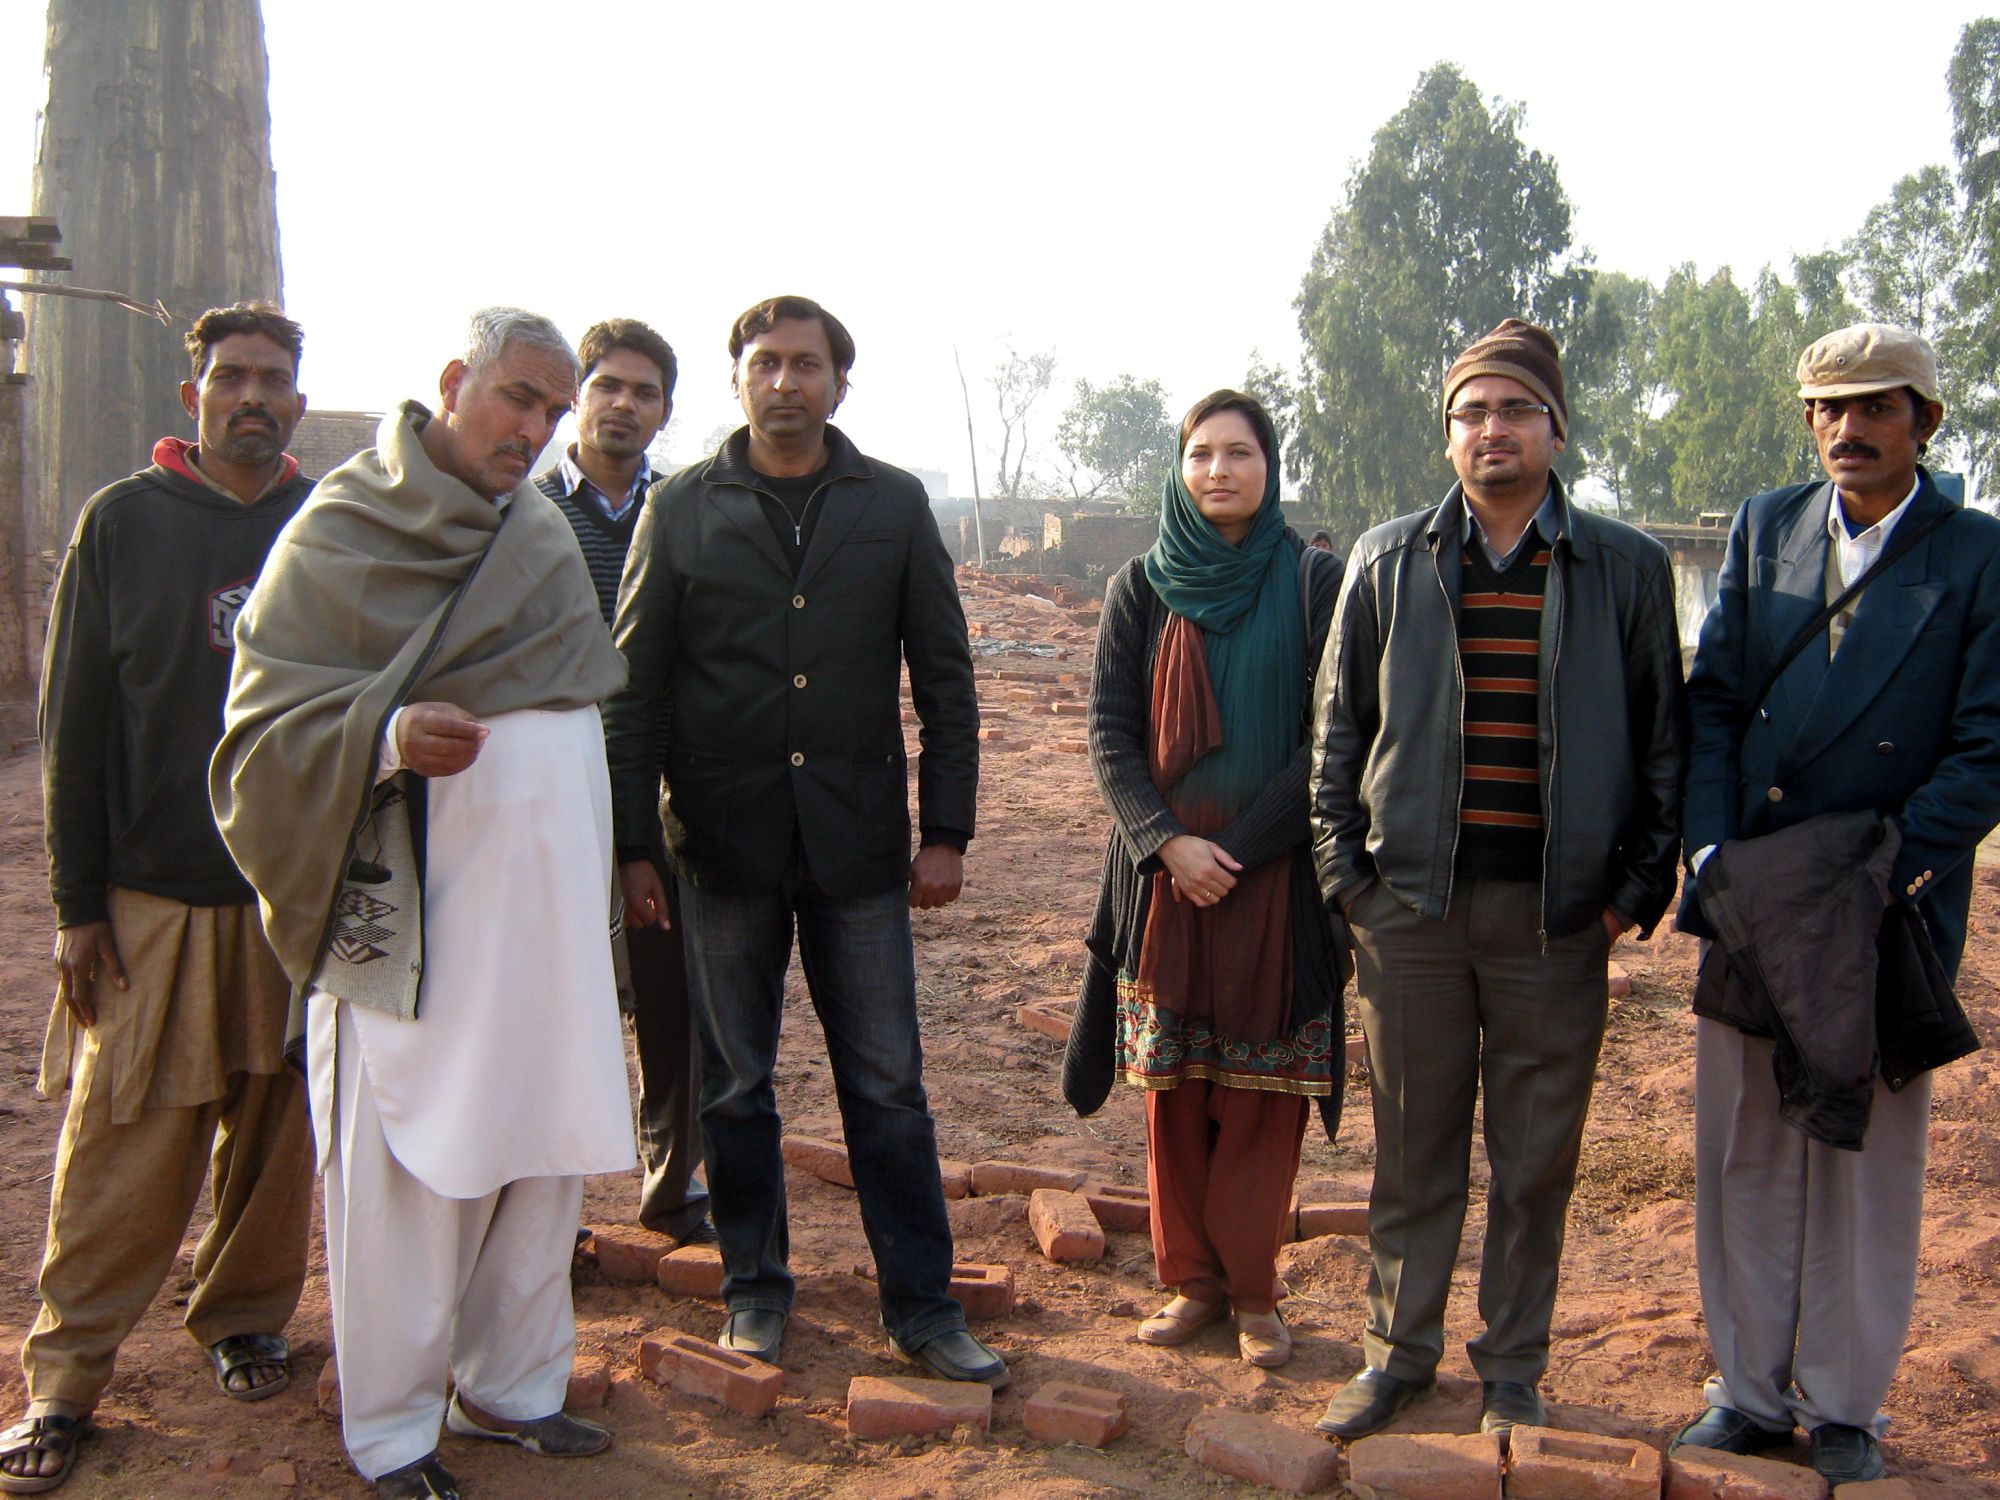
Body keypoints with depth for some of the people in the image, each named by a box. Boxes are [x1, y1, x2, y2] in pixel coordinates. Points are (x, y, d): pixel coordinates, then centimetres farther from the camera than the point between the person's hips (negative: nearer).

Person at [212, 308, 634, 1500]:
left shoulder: (545, 531, 13)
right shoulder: (340, 533, -5)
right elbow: (267, 727, -8)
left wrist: (609, 870, 19)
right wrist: (386, 736, -27)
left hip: (549, 898, 6)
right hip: (417, 905, -5)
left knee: (545, 1152, 10)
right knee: (412, 1172, 1)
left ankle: (510, 1386, 27)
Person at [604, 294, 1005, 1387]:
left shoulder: (893, 506, 4)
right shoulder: (680, 510, 3)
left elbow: (943, 677, 5)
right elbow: (633, 689, 3)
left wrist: (947, 832, -1)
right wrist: (634, 840, -3)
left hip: (858, 845, 0)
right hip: (725, 844, 0)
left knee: (888, 1087, 5)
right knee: (734, 1086, 11)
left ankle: (921, 1306, 16)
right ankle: (755, 1288, 27)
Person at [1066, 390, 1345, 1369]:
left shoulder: (1313, 583, 0)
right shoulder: (1141, 589, 5)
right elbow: (1110, 734, 1)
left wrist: (1237, 848, -11)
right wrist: (1168, 843, -13)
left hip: (1274, 875, -1)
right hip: (1165, 871, 2)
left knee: (1263, 1093, 3)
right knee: (1173, 1089, 7)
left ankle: (1252, 1289, 16)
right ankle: (1192, 1279, 20)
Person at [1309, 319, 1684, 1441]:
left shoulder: (1627, 569, 3)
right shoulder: (1388, 562, 5)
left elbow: (1662, 739, 6)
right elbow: (1341, 728, 9)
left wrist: (1638, 887, 0)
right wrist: (1345, 872, 3)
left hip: (1556, 915, 0)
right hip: (1414, 904, 1)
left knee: (1538, 1159, 10)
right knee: (1413, 1147, 11)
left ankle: (1514, 1370, 26)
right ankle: (1402, 1350, 27)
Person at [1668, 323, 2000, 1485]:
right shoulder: (1763, 530, 8)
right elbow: (1712, 701, 4)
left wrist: (1883, 872, -15)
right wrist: (1710, 850, -7)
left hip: (1892, 907, -3)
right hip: (1749, 898, 3)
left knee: (1871, 1159, 8)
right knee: (1743, 1152, 9)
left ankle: (1845, 1408, 23)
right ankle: (1751, 1390, 24)